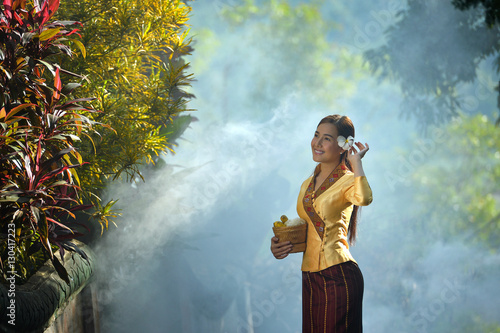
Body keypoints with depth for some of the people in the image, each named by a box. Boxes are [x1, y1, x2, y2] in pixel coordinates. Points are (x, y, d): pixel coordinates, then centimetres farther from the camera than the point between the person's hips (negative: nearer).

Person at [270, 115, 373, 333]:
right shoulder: (307, 185, 14)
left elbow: (364, 198, -33)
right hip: (310, 278, 7)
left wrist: (356, 160, -20)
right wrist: (280, 244, 7)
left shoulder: (347, 180, -8)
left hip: (338, 275, -7)